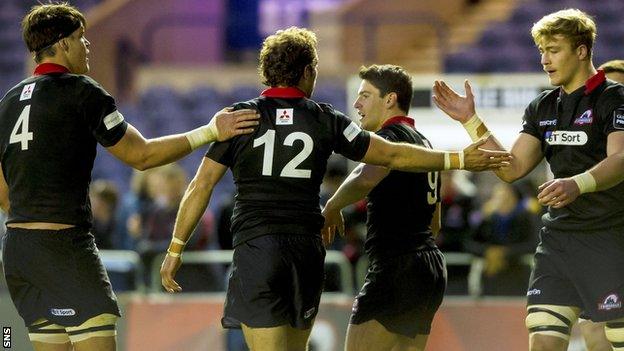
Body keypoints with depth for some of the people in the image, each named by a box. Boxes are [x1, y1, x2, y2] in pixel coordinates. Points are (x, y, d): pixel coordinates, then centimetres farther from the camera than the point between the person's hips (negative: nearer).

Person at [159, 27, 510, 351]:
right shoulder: (325, 119, 7)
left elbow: (202, 185, 0)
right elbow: (393, 155, 11)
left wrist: (176, 248, 7)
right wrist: (459, 159, 20)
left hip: (255, 247, -3)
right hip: (308, 250, 3)